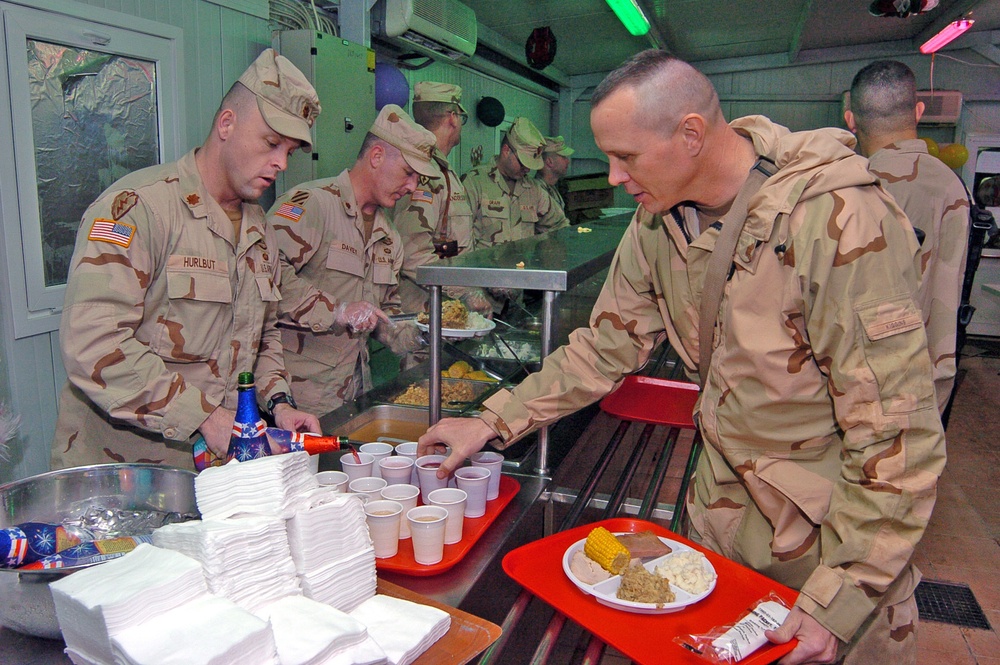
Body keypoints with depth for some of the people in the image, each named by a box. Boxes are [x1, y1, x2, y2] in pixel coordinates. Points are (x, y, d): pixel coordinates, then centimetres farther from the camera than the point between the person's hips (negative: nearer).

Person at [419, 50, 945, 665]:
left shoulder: (841, 220, -27)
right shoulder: (658, 221, -7)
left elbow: (898, 434, -25)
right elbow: (605, 346, 2)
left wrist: (841, 600, -23)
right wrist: (493, 423, -3)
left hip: (833, 522, -5)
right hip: (722, 502, 6)